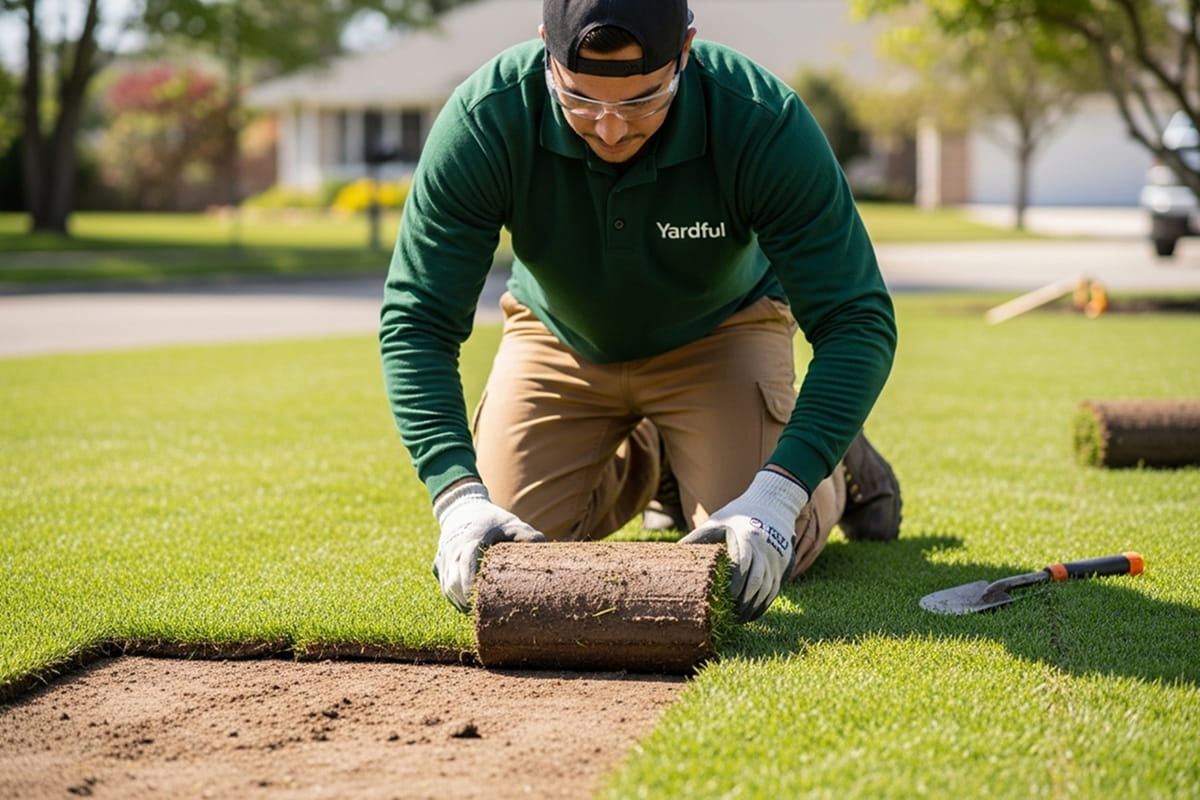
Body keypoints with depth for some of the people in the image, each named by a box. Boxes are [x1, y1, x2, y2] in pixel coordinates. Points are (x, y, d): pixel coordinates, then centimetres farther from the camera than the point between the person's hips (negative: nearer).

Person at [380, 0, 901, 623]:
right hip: (560, 335, 2)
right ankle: (643, 467, 25)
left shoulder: (763, 121, -35)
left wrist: (775, 496, -45)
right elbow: (417, 320, -29)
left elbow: (857, 320, -33)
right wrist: (458, 497, -43)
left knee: (760, 556, -18)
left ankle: (838, 469, 19)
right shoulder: (485, 118, -33)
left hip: (717, 332, -2)